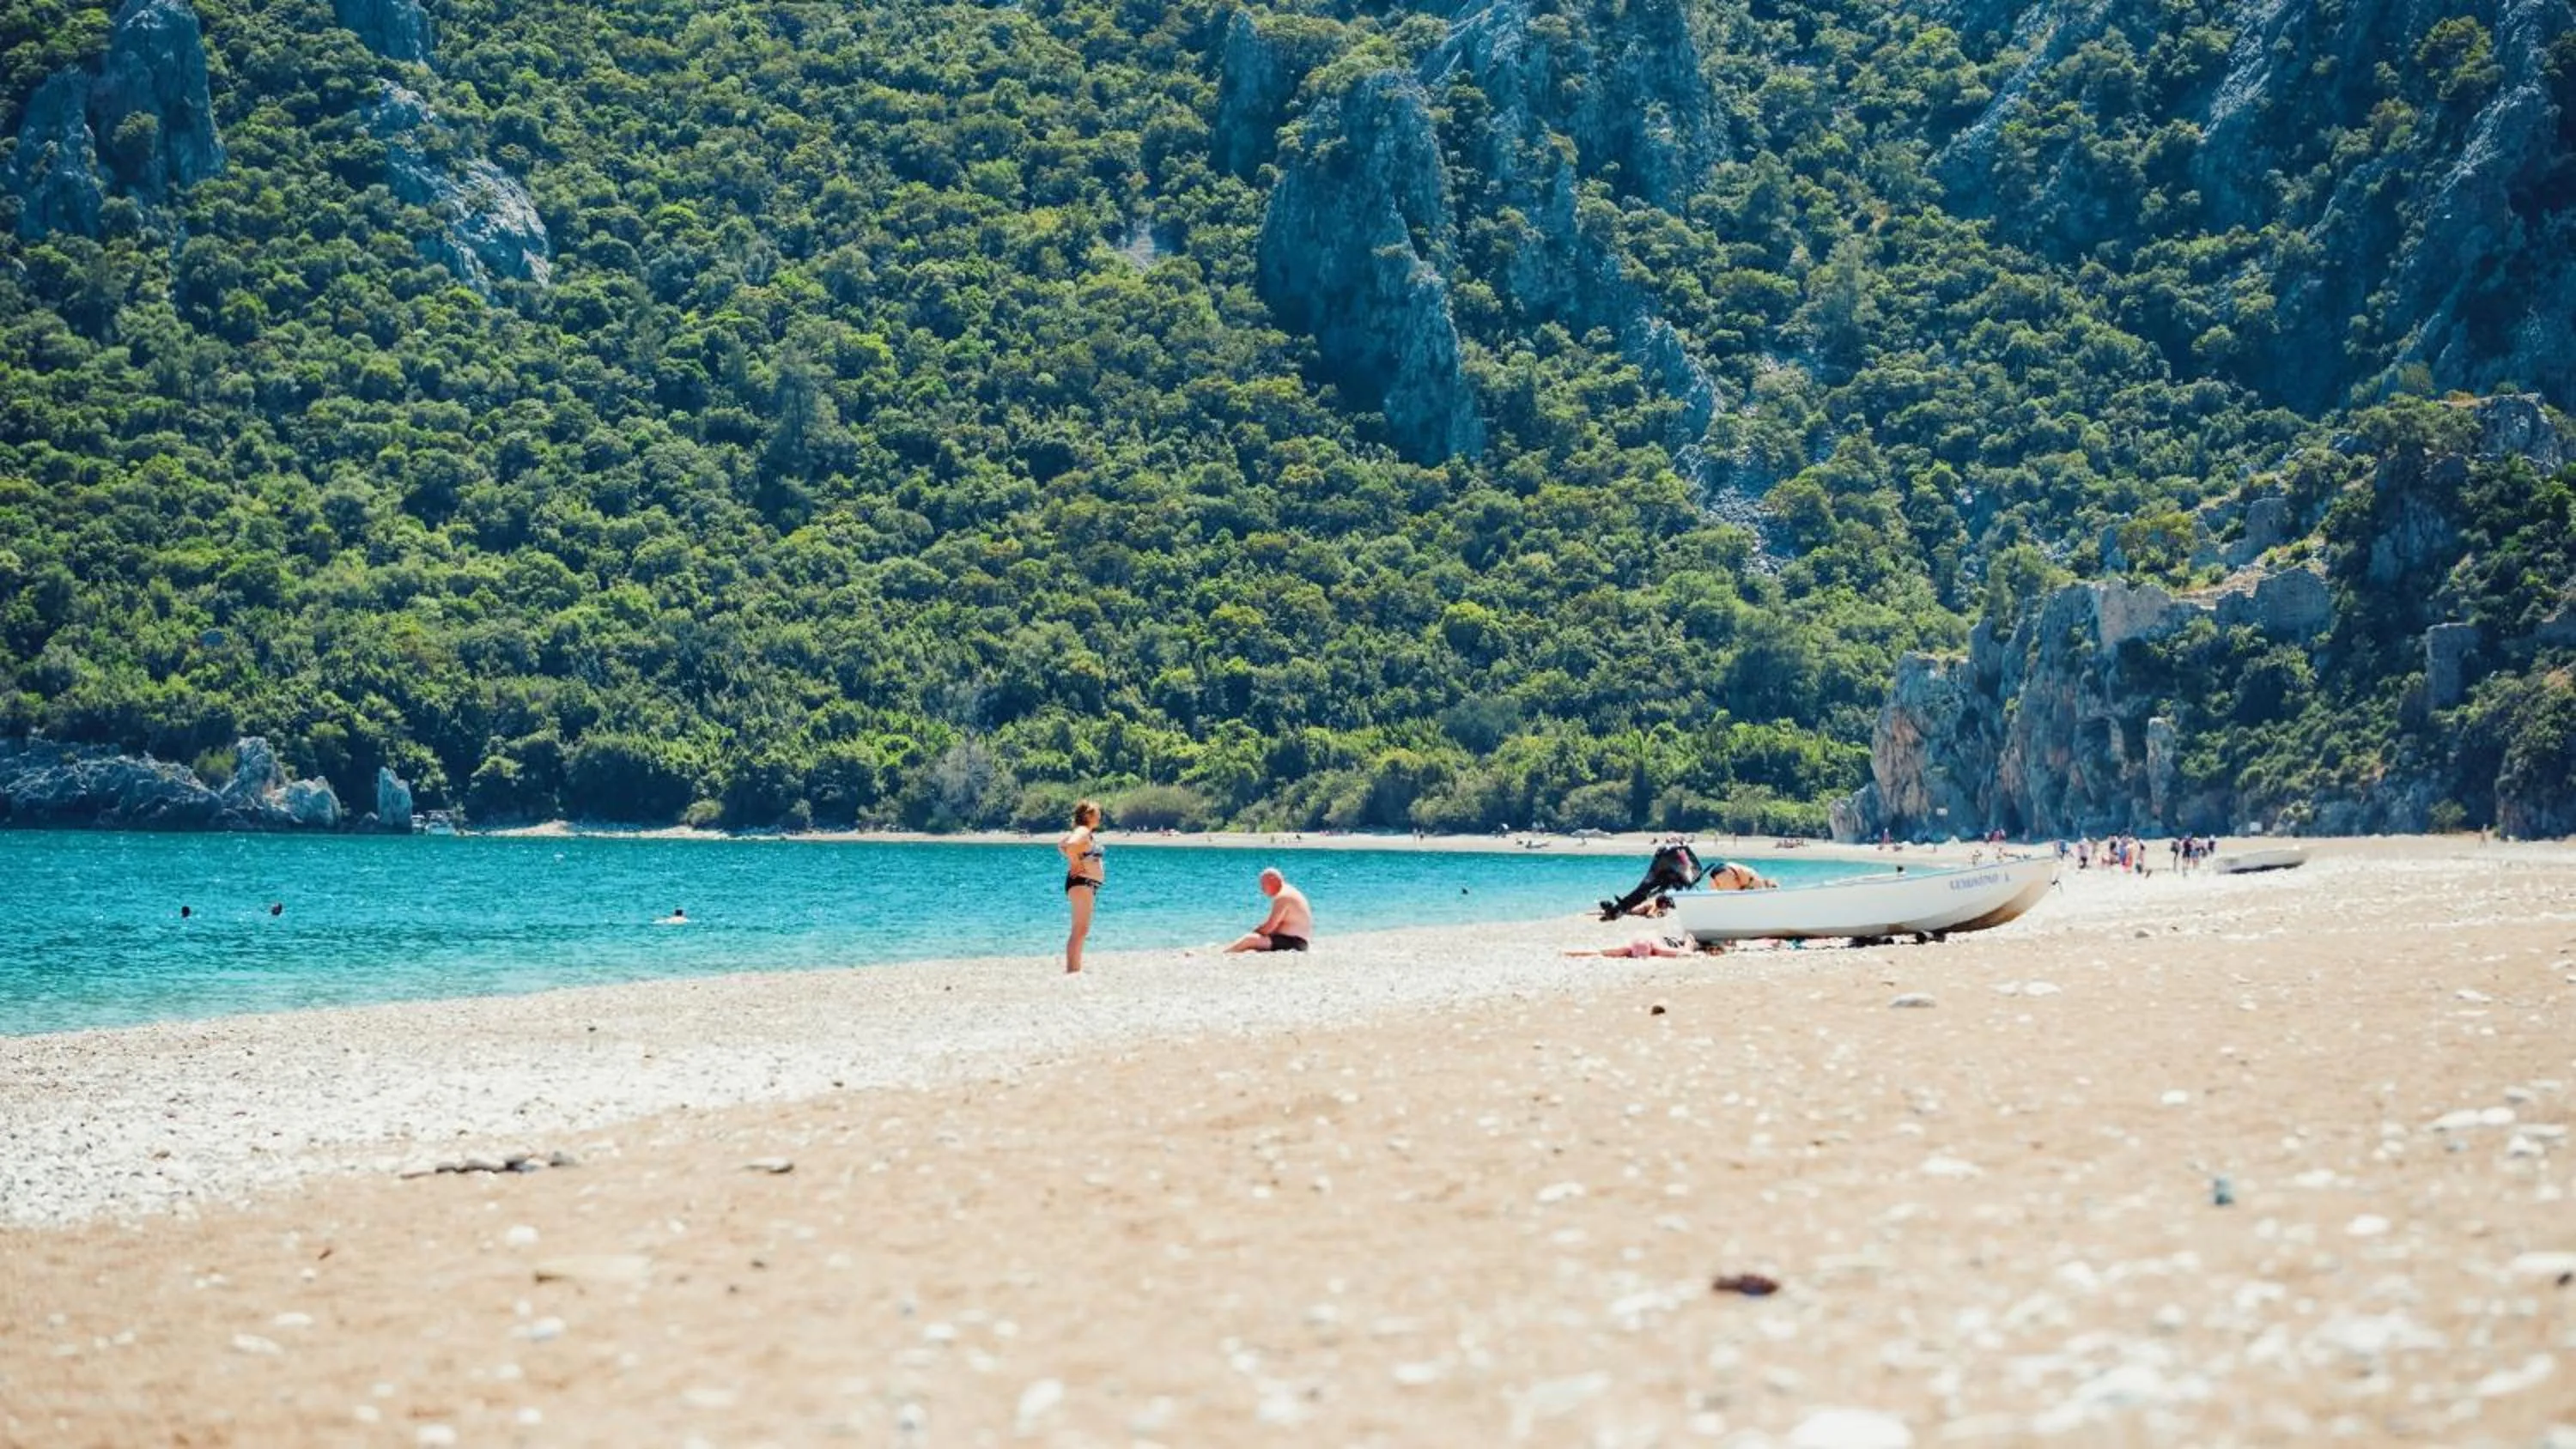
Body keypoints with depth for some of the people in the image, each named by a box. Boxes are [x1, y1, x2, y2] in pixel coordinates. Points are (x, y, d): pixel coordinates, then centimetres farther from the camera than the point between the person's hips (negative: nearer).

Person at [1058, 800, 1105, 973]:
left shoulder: (1088, 833, 17)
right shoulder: (1083, 832, -14)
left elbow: (1061, 845, 28)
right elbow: (1070, 846, -35)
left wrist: (1073, 860, 17)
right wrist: (1076, 863, -20)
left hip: (1089, 884, 11)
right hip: (1081, 883, -11)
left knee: (1081, 930, 15)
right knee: (1080, 930, -14)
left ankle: (1075, 968, 20)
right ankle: (1072, 969, -17)